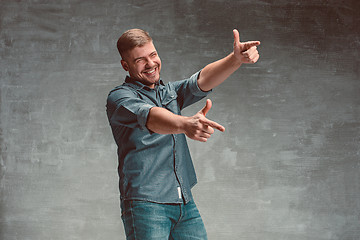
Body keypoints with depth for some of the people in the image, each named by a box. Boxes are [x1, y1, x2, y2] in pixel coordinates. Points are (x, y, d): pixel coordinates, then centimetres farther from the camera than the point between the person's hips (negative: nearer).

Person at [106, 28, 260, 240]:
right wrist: (186, 124, -45)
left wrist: (236, 58, -21)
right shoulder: (119, 97, -4)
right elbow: (149, 117, -24)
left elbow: (202, 80, -2)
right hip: (145, 204, -5)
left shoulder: (171, 91, 16)